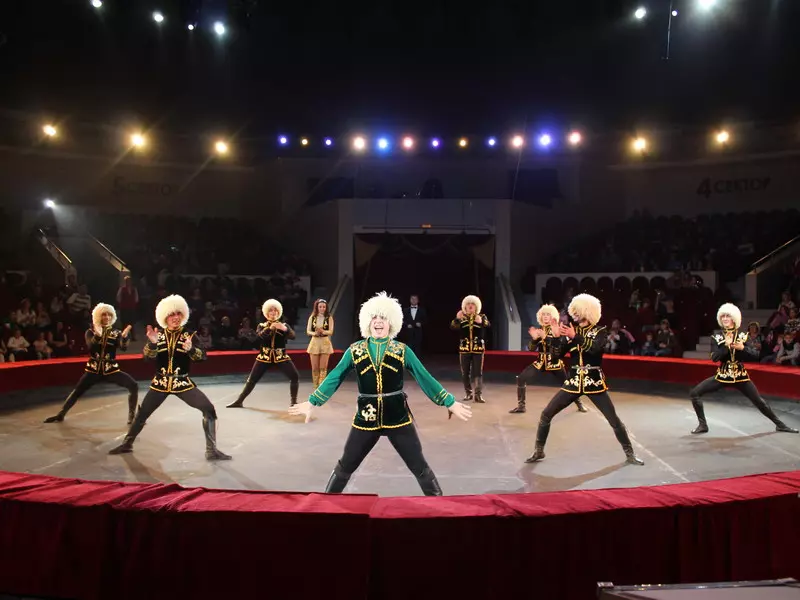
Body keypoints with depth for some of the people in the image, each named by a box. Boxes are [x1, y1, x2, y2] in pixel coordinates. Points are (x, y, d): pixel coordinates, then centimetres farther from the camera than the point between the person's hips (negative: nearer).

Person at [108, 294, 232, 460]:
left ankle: (211, 450, -11)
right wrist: (152, 342, -32)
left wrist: (190, 349, -37)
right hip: (160, 383, 2)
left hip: (182, 383, -1)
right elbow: (149, 355, -12)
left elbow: (202, 356, -15)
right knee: (142, 414, 11)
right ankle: (127, 444, 37)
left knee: (208, 409, -17)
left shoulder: (189, 334, -4)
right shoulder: (158, 334, 1)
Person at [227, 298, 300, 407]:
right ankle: (239, 401, 16)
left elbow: (292, 336, -12)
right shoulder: (262, 326, 6)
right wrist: (270, 328, -36)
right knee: (252, 379, 2)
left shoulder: (284, 325, 6)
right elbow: (260, 335, -17)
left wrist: (284, 329, -33)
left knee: (295, 376, -13)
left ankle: (293, 401, 0)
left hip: (281, 356, 0)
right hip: (265, 356, 0)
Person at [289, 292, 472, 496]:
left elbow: (425, 378, -1)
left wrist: (450, 403, -3)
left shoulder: (402, 351, -2)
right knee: (344, 468, 10)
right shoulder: (354, 351, -1)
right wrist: (311, 402, 0)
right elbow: (334, 378, 3)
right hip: (366, 419, 1)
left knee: (420, 468, 6)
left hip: (398, 418, -1)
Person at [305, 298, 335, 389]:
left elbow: (331, 332, -9)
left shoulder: (329, 318, -1)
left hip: (325, 343, -2)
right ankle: (316, 387, 15)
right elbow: (308, 331, -1)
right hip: (314, 343, 2)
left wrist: (322, 331, -29)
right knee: (314, 368, 5)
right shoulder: (312, 317, 4)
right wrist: (315, 333, -22)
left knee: (323, 368, -1)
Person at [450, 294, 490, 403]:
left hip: (478, 348, -1)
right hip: (464, 348, 2)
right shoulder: (461, 317, 5)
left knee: (478, 372, -5)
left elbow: (488, 325, -18)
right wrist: (457, 319, -32)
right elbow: (453, 327, -11)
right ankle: (468, 393, 19)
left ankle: (478, 395, -6)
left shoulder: (482, 316, 3)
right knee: (465, 372, 6)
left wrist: (481, 322, -41)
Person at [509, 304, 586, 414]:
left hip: (555, 364, -3)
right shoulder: (539, 330, 4)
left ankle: (579, 404, 35)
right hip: (540, 363, 3)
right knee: (521, 378, -10)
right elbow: (531, 348, -1)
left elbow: (559, 350, -21)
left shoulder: (558, 330, -8)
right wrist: (534, 338, -20)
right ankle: (521, 406, 0)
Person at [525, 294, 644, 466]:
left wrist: (576, 337, -34)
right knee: (546, 414, -3)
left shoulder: (599, 331, -4)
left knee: (614, 420, -2)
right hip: (574, 382, 3)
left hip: (594, 383, -3)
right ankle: (539, 451, 11)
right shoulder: (571, 330, 6)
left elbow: (595, 348, -25)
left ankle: (629, 453, 18)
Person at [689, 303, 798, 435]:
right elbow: (714, 358, -14)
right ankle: (703, 424, -1)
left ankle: (779, 424, 30)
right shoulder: (716, 335, -4)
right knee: (694, 393, -13)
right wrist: (726, 346, -25)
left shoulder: (743, 335, -3)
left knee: (758, 401, 6)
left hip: (740, 376, 0)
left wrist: (742, 348, -25)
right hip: (722, 375, 0)